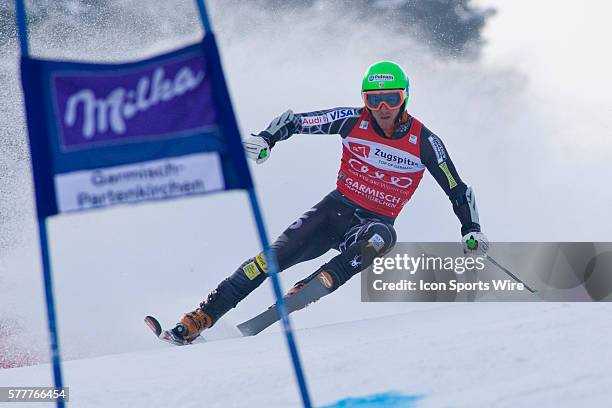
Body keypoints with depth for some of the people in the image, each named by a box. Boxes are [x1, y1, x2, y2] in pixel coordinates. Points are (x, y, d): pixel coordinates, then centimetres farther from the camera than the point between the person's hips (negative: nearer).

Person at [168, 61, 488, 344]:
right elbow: (293, 120, -1)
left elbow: (458, 191, -1)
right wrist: (265, 139, -19)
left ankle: (302, 294, -46)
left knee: (380, 239, -38)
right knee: (276, 255, -17)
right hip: (336, 208, 1)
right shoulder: (352, 121, -7)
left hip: (374, 223, -1)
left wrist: (472, 231, -13)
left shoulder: (425, 143, -9)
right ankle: (202, 317, -15)